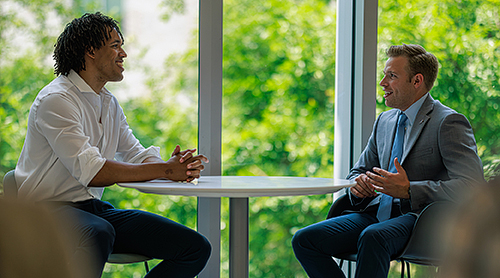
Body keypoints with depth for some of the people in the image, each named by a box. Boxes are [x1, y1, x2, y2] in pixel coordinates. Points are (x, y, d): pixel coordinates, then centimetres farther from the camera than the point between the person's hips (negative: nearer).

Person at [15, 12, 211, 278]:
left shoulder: (110, 103, 17)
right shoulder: (56, 99, -13)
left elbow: (137, 155, 13)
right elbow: (92, 171, -23)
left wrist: (176, 165, -11)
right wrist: (165, 170, -22)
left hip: (94, 208, 9)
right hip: (49, 207, -9)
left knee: (196, 248, -3)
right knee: (99, 233, -44)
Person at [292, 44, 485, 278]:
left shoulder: (449, 123, -6)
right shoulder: (384, 121, 18)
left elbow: (472, 185, -17)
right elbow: (360, 170, 27)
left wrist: (409, 190, -24)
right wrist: (357, 185, 0)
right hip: (378, 213, 8)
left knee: (373, 237, -39)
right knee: (304, 240, -11)